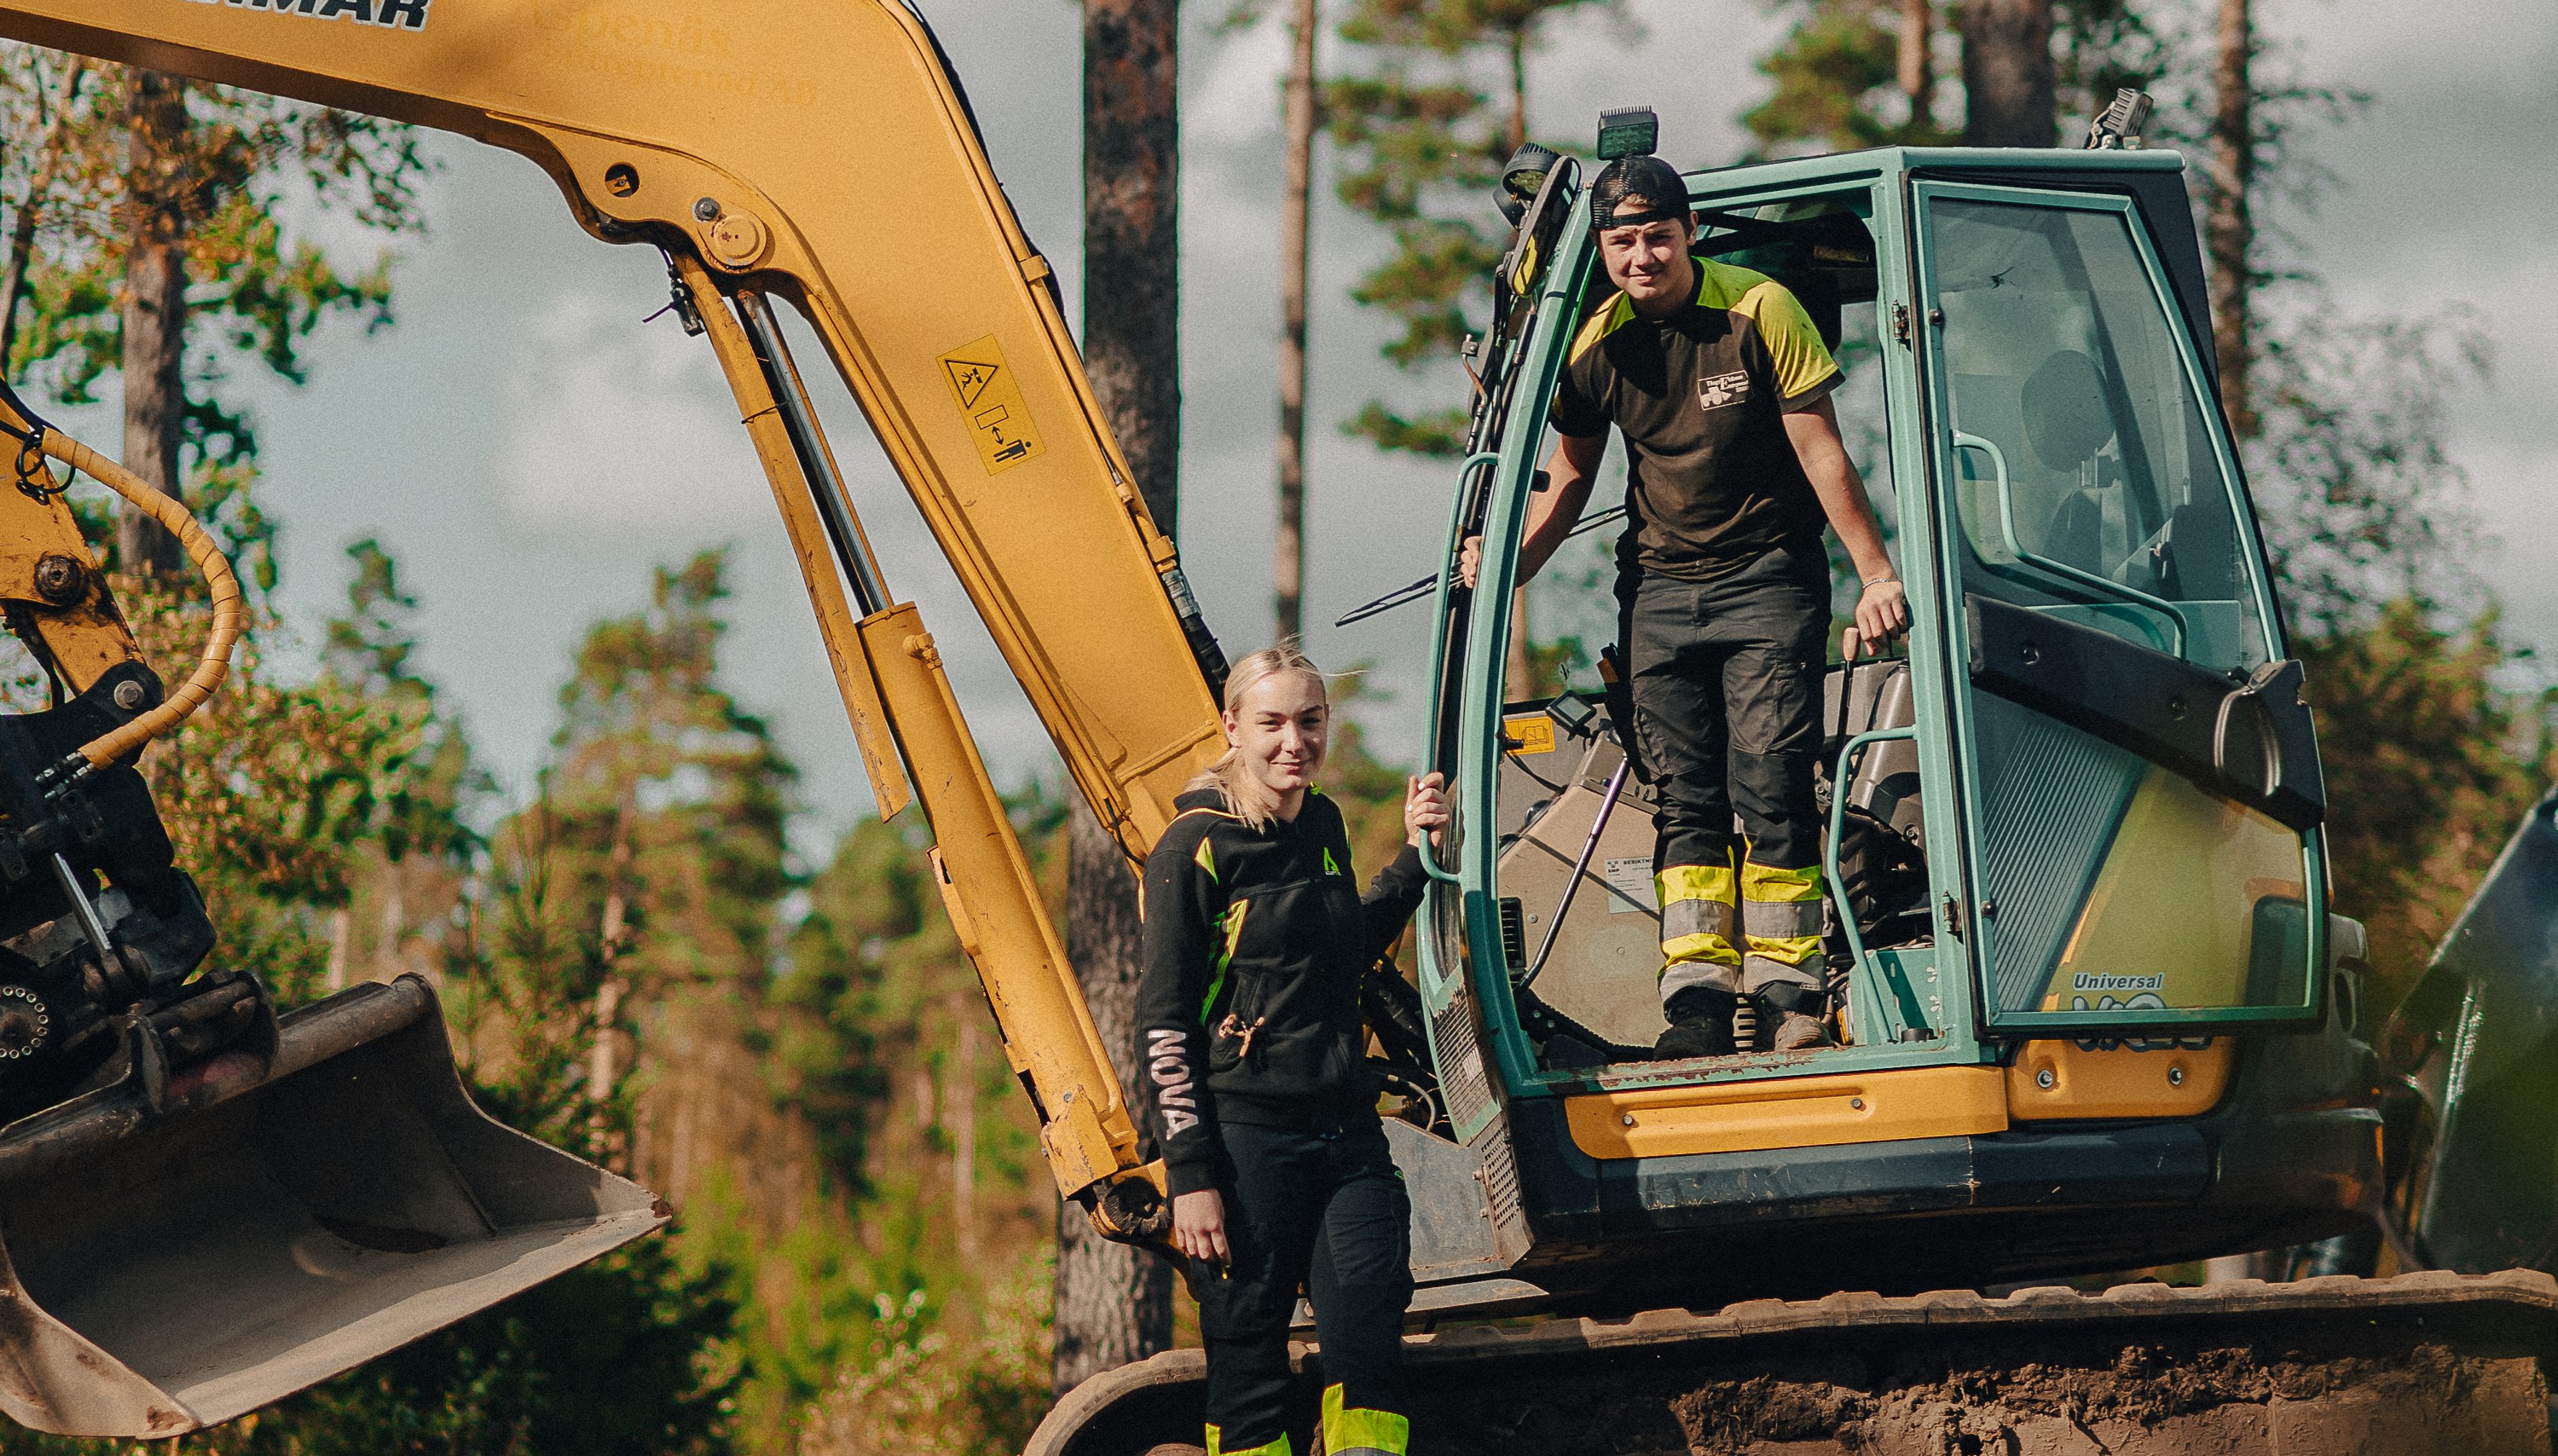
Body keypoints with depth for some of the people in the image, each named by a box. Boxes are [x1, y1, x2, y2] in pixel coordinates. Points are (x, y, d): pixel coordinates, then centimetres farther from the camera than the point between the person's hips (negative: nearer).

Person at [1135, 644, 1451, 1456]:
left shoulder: (1324, 826, 13)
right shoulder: (1198, 847, -5)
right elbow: (1163, 1022, -8)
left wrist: (1415, 854, 19)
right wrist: (1189, 1174, -14)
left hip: (1344, 1128, 5)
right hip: (1245, 1140, -5)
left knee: (1369, 1331, -6)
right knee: (1247, 1353, -1)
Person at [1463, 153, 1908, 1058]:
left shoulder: (1759, 311, -10)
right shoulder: (1596, 345, 1)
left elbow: (1821, 453, -7)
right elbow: (1569, 480, 14)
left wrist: (1876, 573, -10)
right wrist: (1504, 564, -1)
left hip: (1768, 579, -4)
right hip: (1661, 587, 4)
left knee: (1769, 786, -11)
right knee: (1686, 798, -1)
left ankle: (1788, 993, -5)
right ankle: (1698, 1005, -3)